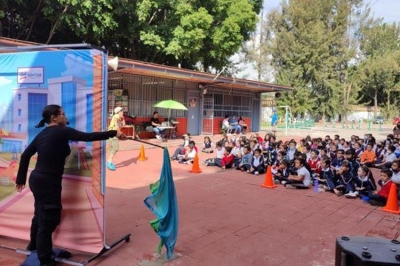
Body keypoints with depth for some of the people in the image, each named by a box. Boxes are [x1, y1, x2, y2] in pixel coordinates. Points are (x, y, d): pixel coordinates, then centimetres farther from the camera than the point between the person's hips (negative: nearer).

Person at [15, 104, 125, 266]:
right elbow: (87, 137, -22)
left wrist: (21, 179, 20)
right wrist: (113, 133, -19)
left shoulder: (42, 134, 10)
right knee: (49, 218, 1)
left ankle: (34, 244, 48)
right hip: (48, 182, -9)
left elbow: (25, 155, 12)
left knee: (41, 215, 27)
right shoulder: (61, 131, -14)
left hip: (37, 179, 9)